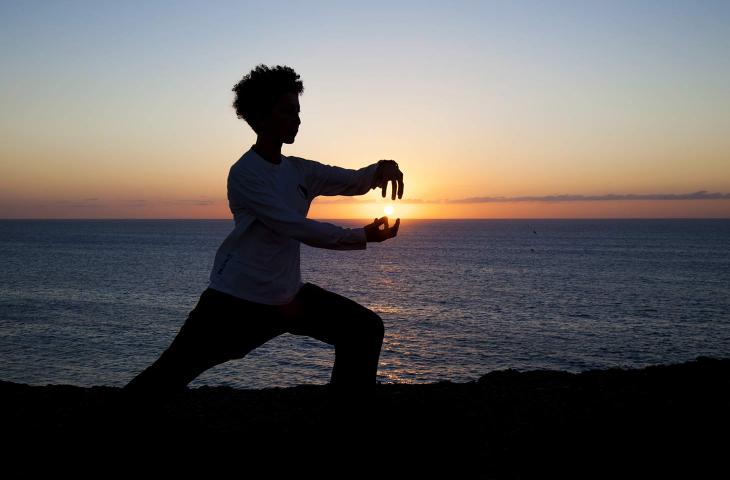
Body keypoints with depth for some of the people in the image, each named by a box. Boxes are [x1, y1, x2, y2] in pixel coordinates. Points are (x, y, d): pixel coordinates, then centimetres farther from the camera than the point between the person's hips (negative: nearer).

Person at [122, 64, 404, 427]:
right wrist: (361, 237, -21)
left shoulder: (299, 171, 7)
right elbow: (296, 228, -22)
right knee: (171, 373, -2)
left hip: (288, 294, 7)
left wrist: (381, 168, -19)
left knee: (365, 328, 1)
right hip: (235, 300, -6)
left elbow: (353, 181, 4)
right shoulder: (245, 173, -14)